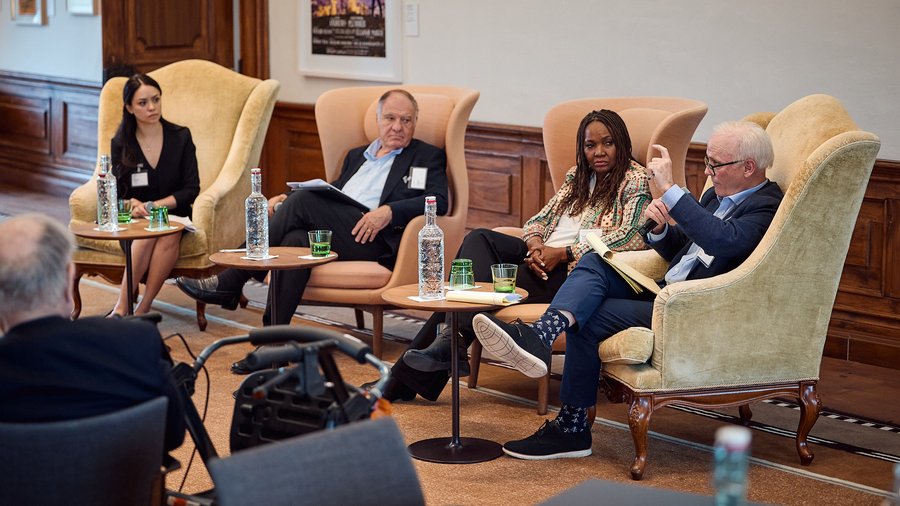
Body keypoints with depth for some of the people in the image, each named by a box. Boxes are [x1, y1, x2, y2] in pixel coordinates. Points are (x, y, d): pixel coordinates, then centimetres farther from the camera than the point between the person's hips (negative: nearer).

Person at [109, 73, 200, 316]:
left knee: (169, 235, -36)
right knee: (148, 233, -35)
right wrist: (134, 204, -21)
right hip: (135, 218, 0)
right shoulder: (120, 144, 4)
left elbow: (191, 189, -2)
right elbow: (116, 194, 3)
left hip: (173, 214, 0)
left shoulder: (181, 137, 2)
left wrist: (154, 205, -15)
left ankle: (143, 308, -33)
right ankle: (121, 309, -36)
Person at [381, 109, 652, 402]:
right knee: (480, 238, -19)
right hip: (543, 257, 7)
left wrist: (562, 253, -17)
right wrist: (535, 244, -6)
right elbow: (539, 219, 21)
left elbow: (632, 237, -13)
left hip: (573, 268, -7)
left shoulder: (635, 180, 2)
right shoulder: (577, 175, 25)